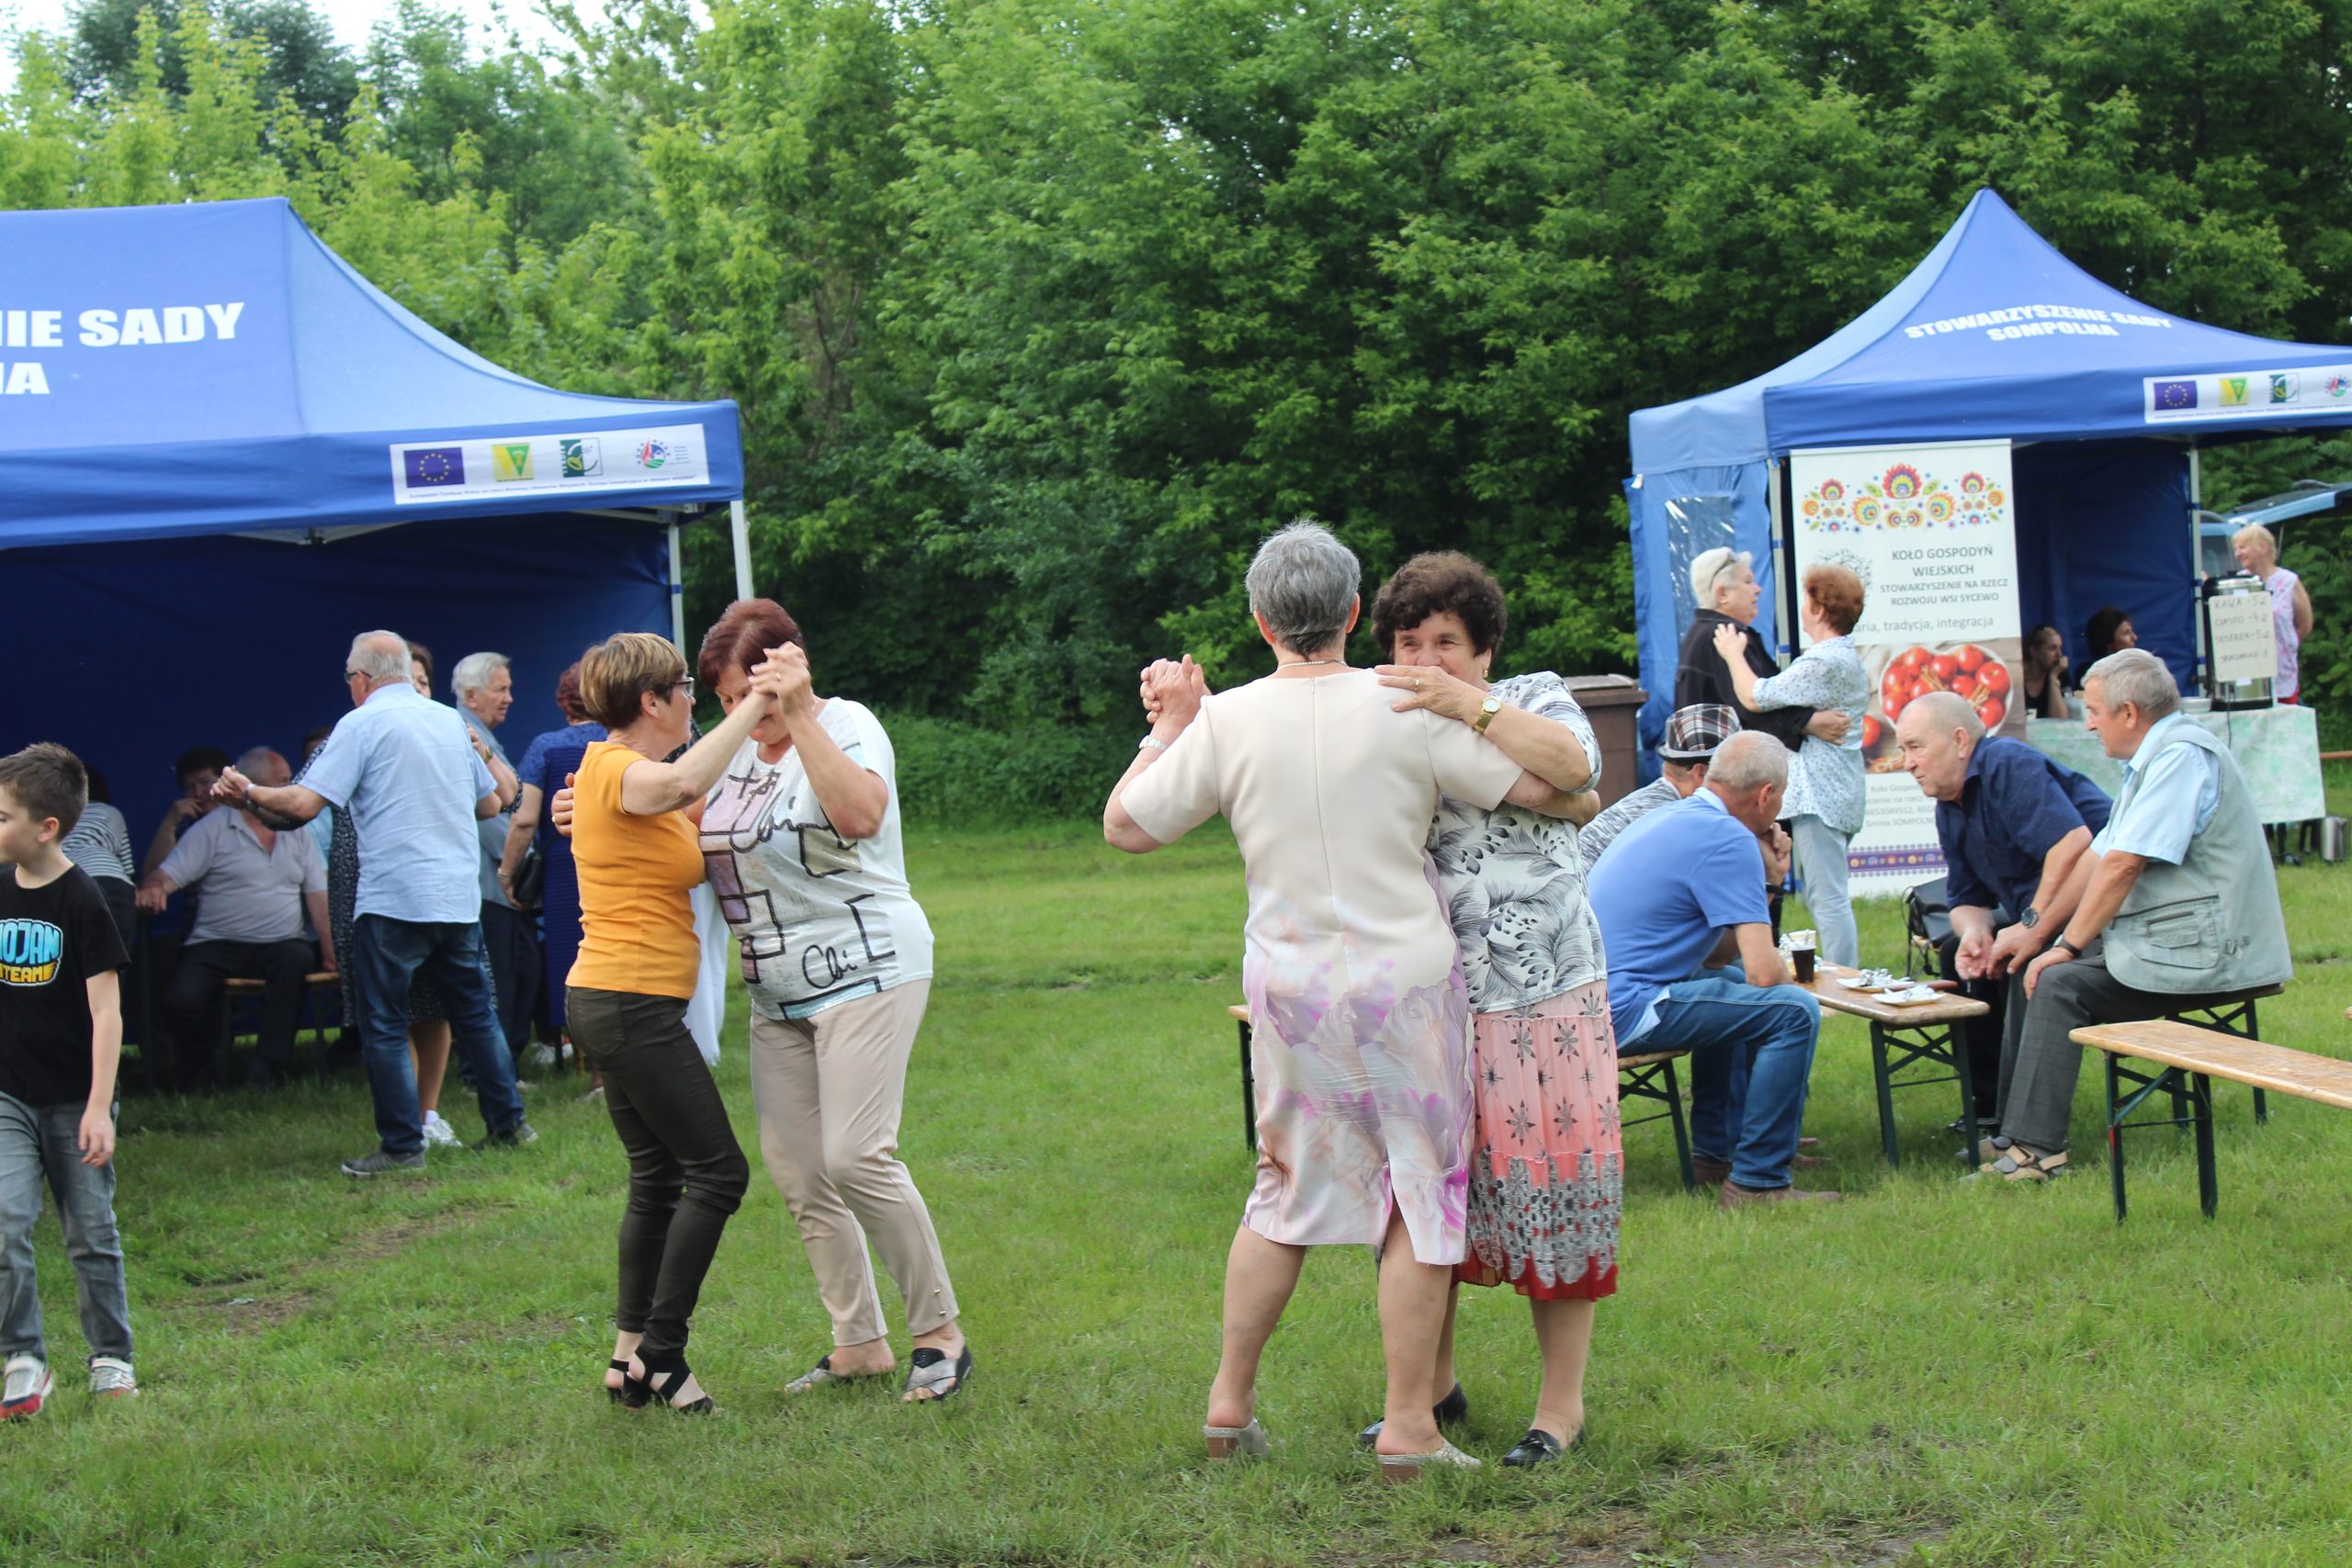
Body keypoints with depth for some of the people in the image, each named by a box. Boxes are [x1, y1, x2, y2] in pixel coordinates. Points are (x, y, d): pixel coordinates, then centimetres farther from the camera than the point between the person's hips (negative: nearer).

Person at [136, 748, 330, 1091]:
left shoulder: (297, 833, 18)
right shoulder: (213, 828, 6)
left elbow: (318, 895, 13)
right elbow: (168, 875, -3)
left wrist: (330, 947, -1)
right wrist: (151, 889, -28)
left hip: (279, 945, 2)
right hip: (218, 944, -2)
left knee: (299, 958, -35)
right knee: (182, 1000, -29)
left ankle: (265, 1070, -25)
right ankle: (197, 1076, 4)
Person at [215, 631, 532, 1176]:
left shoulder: (361, 724, -6)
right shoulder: (449, 721, 13)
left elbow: (304, 804, -12)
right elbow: (490, 804, 21)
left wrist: (248, 793, 4)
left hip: (393, 900, -6)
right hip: (460, 897, 6)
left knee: (384, 1026, 2)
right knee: (474, 1012, 16)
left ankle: (402, 1146, 1)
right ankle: (510, 1124, 19)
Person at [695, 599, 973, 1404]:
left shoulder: (845, 726, -11)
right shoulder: (738, 750, 12)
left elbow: (861, 812, -32)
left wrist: (799, 716, -34)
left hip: (864, 970, -8)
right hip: (778, 991, 8)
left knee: (856, 1157, -16)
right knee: (795, 1171, 4)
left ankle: (939, 1331, -3)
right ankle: (858, 1343, 14)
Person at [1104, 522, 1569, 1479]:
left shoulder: (1226, 721, -4)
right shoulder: (1405, 709, -10)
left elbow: (1125, 827, 3)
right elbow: (1535, 786, -5)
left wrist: (1168, 727, 14)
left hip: (1287, 985, 3)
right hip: (1405, 977, -3)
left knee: (1287, 1187, 18)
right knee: (1421, 1190, 4)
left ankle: (1230, 1403, 23)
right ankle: (1409, 1428, 6)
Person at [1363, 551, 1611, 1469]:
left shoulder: (1533, 702, 5)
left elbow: (1570, 763, -16)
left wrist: (1467, 705, -25)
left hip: (1539, 1001, -3)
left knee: (1547, 1185, -1)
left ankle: (1562, 1406, 10)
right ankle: (1432, 1386, 25)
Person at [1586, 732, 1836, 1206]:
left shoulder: (1673, 816, 18)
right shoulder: (1728, 840, -12)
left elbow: (1717, 953, 22)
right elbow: (1763, 971, -17)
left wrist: (1758, 872, 14)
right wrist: (1789, 982, 6)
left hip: (1591, 997, 11)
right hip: (1625, 1009, -11)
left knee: (1729, 984, 33)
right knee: (1794, 1010, -15)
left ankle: (1716, 1149, 33)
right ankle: (1757, 1182, -12)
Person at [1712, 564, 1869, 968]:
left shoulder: (1824, 662, -17)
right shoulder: (1848, 659, 17)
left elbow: (1754, 697, -15)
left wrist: (1734, 654, -1)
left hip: (1819, 794, -11)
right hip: (1838, 793, 11)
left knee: (1828, 898, -10)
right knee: (1828, 898, 15)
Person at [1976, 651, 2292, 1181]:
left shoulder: (2182, 755, -17)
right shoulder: (2153, 758, 17)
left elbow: (2122, 864, -22)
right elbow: (2097, 858, 18)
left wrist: (2067, 944, -14)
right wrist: (2037, 935, 14)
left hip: (2201, 952, -10)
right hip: (2178, 941, 11)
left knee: (2059, 983, -18)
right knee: (2036, 971, 6)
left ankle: (2035, 1148, -16)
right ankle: (2012, 1131, 5)